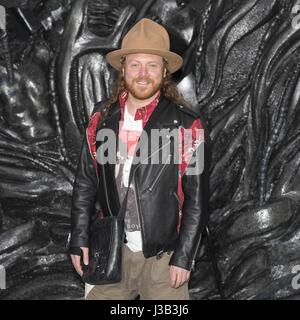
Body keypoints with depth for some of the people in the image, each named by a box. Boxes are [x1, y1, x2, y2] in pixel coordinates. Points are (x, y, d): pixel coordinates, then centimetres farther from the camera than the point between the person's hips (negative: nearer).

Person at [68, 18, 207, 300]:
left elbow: (196, 197, -8)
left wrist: (184, 256, -9)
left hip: (163, 256, -2)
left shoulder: (186, 125, -9)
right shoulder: (101, 118, 2)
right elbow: (85, 182, 7)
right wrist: (79, 240, 4)